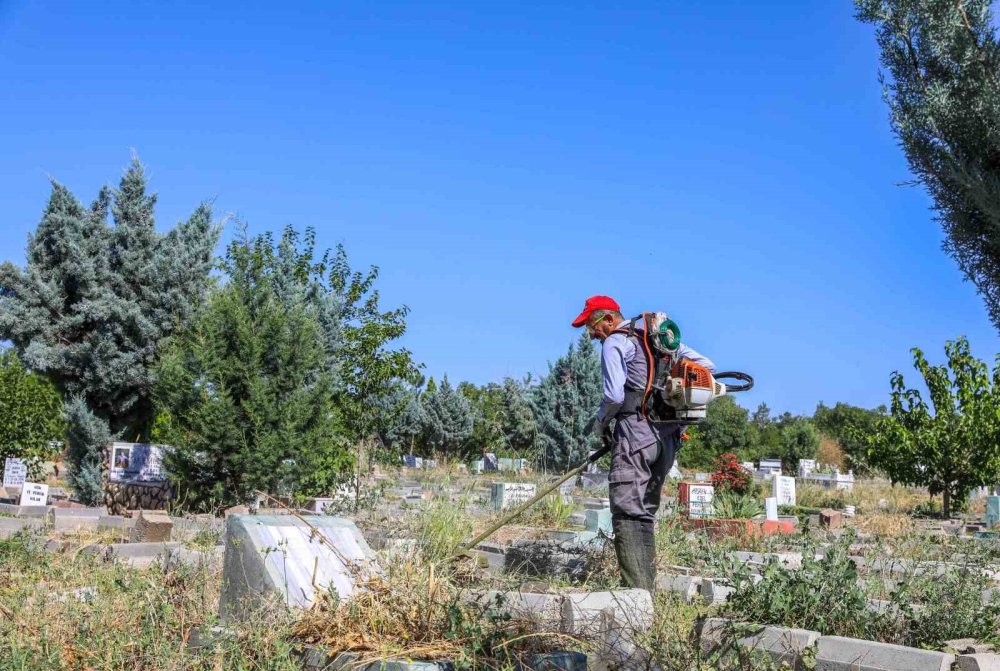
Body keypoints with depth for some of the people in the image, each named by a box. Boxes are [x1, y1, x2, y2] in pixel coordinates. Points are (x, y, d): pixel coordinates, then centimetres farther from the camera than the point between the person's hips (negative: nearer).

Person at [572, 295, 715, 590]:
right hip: (669, 436, 8)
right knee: (645, 512, 13)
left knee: (627, 512, -9)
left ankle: (635, 590, -17)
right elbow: (706, 366, 17)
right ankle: (648, 589, 11)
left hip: (636, 430, -8)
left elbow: (614, 396, -14)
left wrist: (600, 422, 5)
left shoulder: (614, 343, -2)